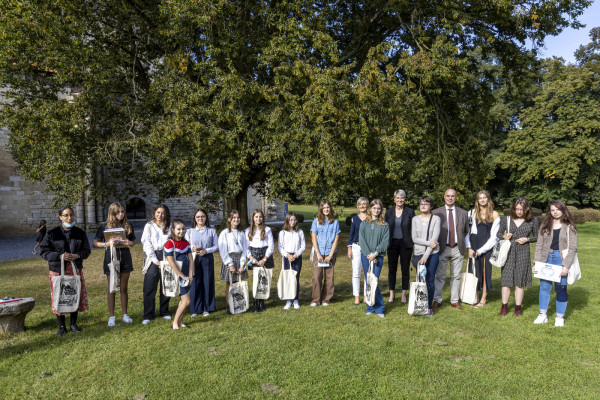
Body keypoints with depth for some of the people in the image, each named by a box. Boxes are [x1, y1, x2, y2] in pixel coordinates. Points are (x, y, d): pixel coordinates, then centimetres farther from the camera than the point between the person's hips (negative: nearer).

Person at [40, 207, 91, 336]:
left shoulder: (80, 233, 5)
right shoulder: (52, 234, -2)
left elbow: (87, 250, 9)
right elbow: (43, 251, -3)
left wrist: (77, 255, -12)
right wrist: (60, 256, -18)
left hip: (76, 269, 2)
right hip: (58, 270, -2)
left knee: (76, 296, 6)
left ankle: (73, 323, 24)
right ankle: (62, 327, 18)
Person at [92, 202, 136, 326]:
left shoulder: (127, 226, 5)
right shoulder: (104, 226, -4)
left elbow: (133, 242, 14)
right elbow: (95, 243, -4)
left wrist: (128, 243, -9)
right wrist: (107, 244, -22)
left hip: (125, 258, 3)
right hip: (111, 258, -3)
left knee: (123, 288, 11)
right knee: (111, 288, 5)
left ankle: (125, 314, 21)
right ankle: (111, 316, 16)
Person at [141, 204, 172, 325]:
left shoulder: (169, 226, 9)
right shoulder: (149, 226, 7)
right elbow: (146, 244, -1)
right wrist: (156, 261, -9)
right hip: (152, 258, -1)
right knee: (149, 288, -2)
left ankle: (164, 312, 19)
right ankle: (148, 315, 7)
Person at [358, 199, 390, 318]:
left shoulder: (384, 225, 4)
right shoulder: (364, 223, 8)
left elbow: (385, 242, -2)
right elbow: (361, 240, 1)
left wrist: (375, 254, -12)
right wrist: (369, 255, -9)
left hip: (378, 257, -2)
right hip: (365, 256, 2)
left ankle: (379, 309, 4)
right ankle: (371, 308, 17)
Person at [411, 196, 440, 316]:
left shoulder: (436, 219, -1)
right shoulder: (415, 219, 5)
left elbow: (435, 238, -9)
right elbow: (414, 238, 0)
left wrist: (426, 256, -14)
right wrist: (429, 243, -14)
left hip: (432, 254, -1)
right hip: (418, 254, 2)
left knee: (430, 281, 1)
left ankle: (429, 307, 14)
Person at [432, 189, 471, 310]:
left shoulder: (463, 213, 9)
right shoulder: (436, 212, 2)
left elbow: (466, 232, 15)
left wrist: (468, 247, 11)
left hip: (458, 249, 2)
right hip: (442, 249, -2)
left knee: (456, 276, 8)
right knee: (440, 276, 2)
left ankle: (454, 301, 18)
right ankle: (437, 300, 13)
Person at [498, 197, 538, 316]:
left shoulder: (532, 221, 2)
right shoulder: (507, 219, 3)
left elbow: (537, 237, 10)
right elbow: (498, 233, 12)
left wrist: (527, 239, -8)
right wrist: (504, 236, -9)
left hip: (523, 253, 0)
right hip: (508, 252, 0)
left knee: (520, 281, 5)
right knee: (506, 280, 3)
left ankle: (518, 307, 18)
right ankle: (504, 306, 14)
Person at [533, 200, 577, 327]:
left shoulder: (569, 227, 0)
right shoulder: (545, 226, 7)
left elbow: (572, 248, -4)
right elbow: (539, 245, 6)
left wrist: (566, 266, -13)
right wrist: (537, 263, -2)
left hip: (561, 260, -2)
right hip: (546, 259, 2)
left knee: (561, 289, 4)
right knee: (544, 287, 7)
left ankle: (560, 317, 20)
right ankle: (543, 315, 20)